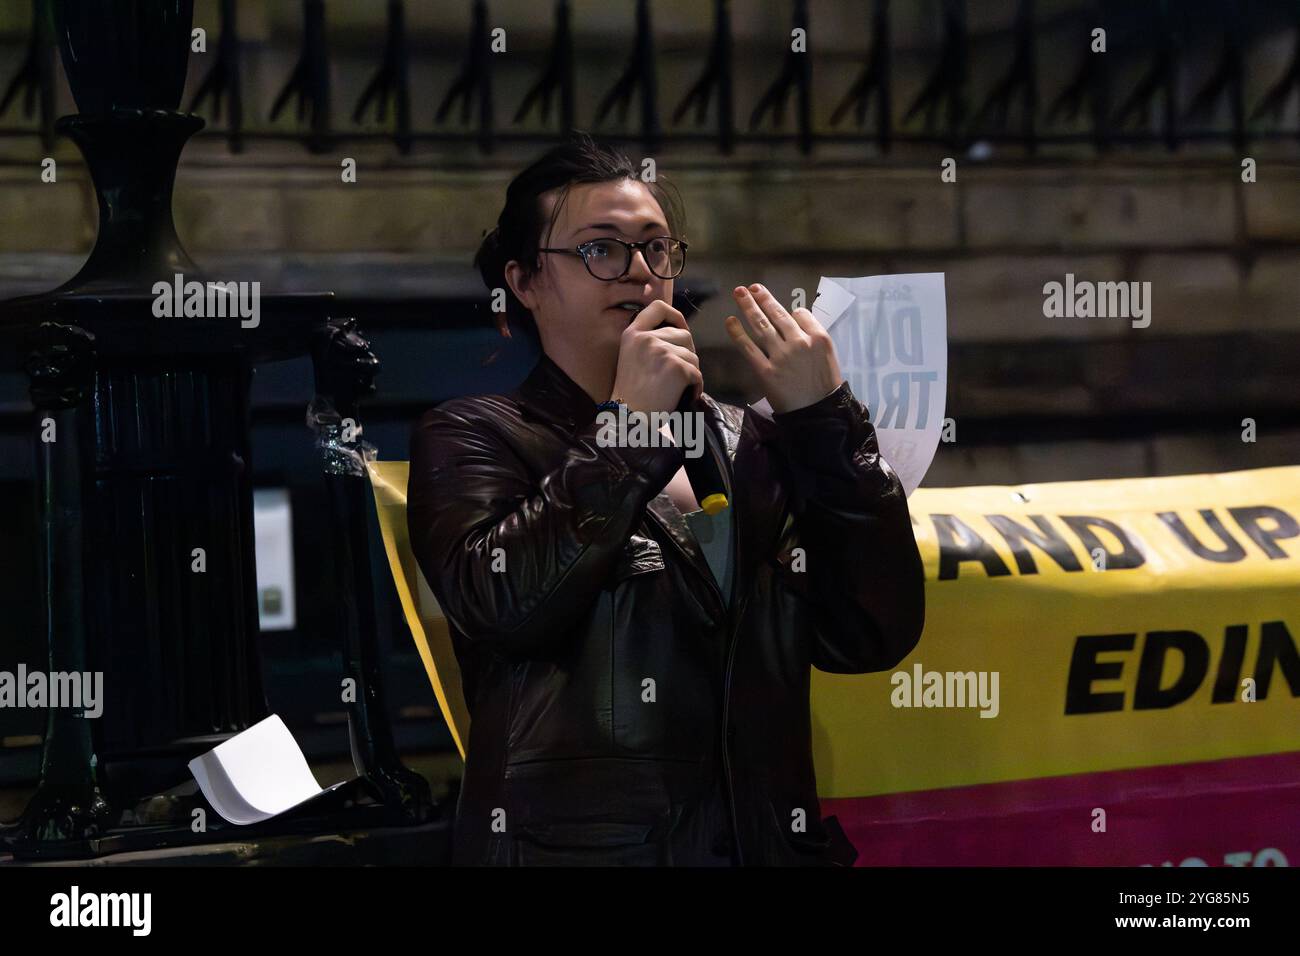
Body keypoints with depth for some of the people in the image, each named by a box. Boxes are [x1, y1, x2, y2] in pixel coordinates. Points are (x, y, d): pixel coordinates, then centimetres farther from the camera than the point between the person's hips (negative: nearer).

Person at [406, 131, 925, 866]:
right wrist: (627, 426, -12)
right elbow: (499, 604, -15)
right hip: (570, 845, -3)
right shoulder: (470, 439, 3)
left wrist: (827, 417, -5)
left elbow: (875, 635, 1)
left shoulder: (751, 446, 11)